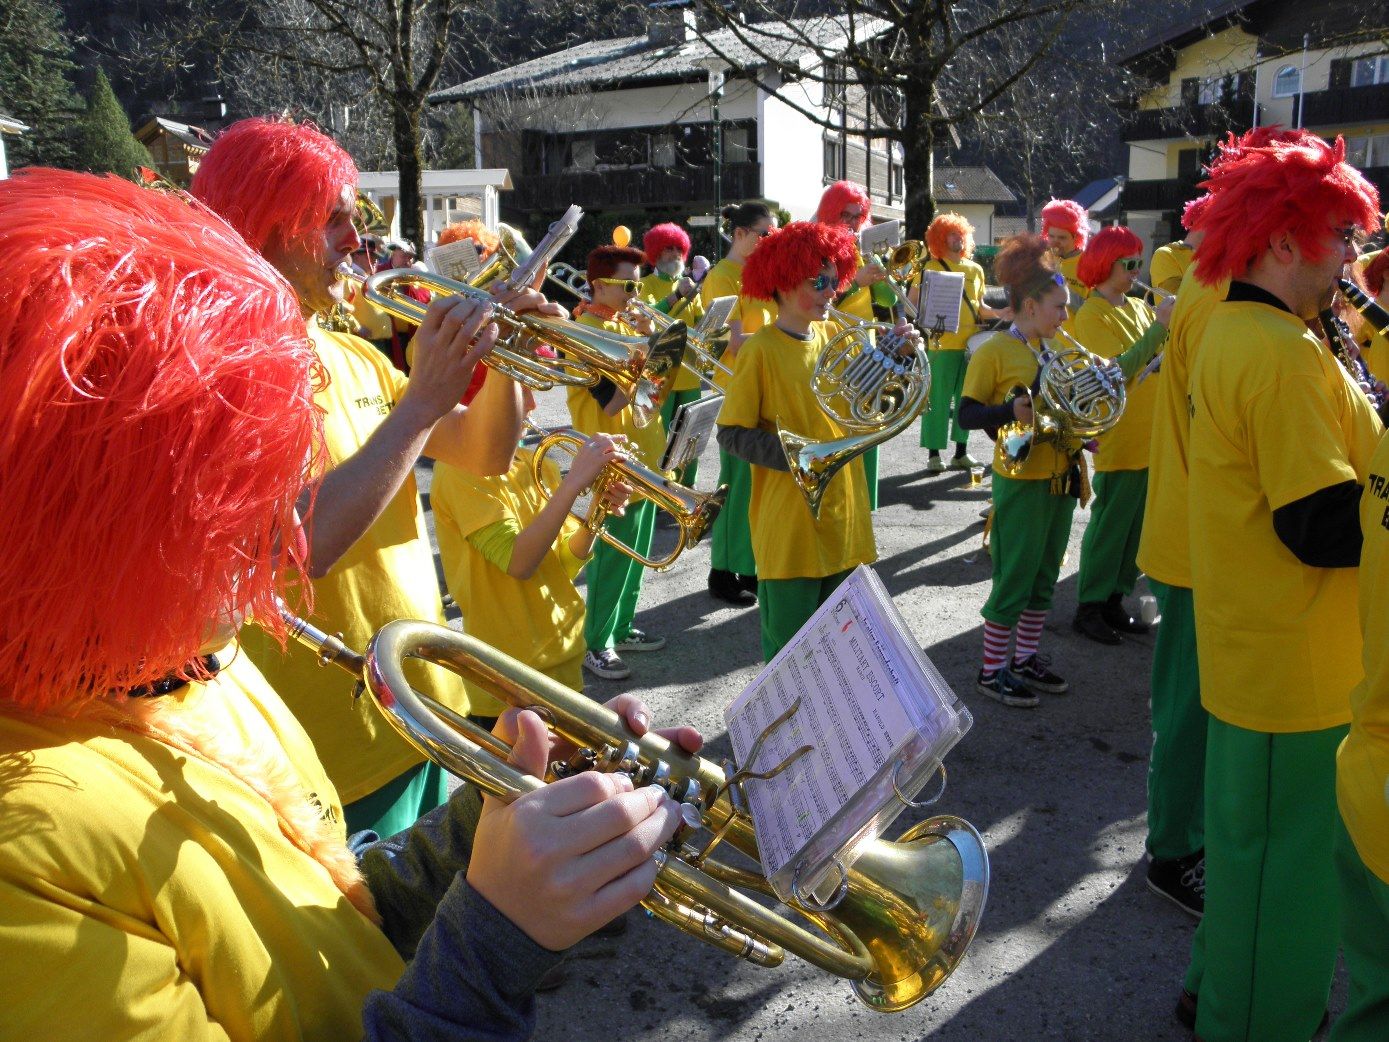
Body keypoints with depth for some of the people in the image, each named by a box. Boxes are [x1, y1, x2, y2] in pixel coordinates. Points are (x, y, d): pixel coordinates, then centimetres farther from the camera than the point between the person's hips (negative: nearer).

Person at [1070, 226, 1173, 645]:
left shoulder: (1138, 307, 12)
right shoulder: (1092, 314, -11)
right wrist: (1159, 325, -24)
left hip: (1150, 436, 8)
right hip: (1119, 441, -8)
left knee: (1135, 526, 13)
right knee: (1109, 524, -1)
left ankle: (1113, 600, 24)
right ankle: (1089, 608, 9)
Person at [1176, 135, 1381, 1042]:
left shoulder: (1233, 334, 9)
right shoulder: (1285, 356, -22)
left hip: (1255, 645, 10)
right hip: (1298, 662, -10)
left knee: (1252, 827, 23)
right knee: (1288, 849, 6)